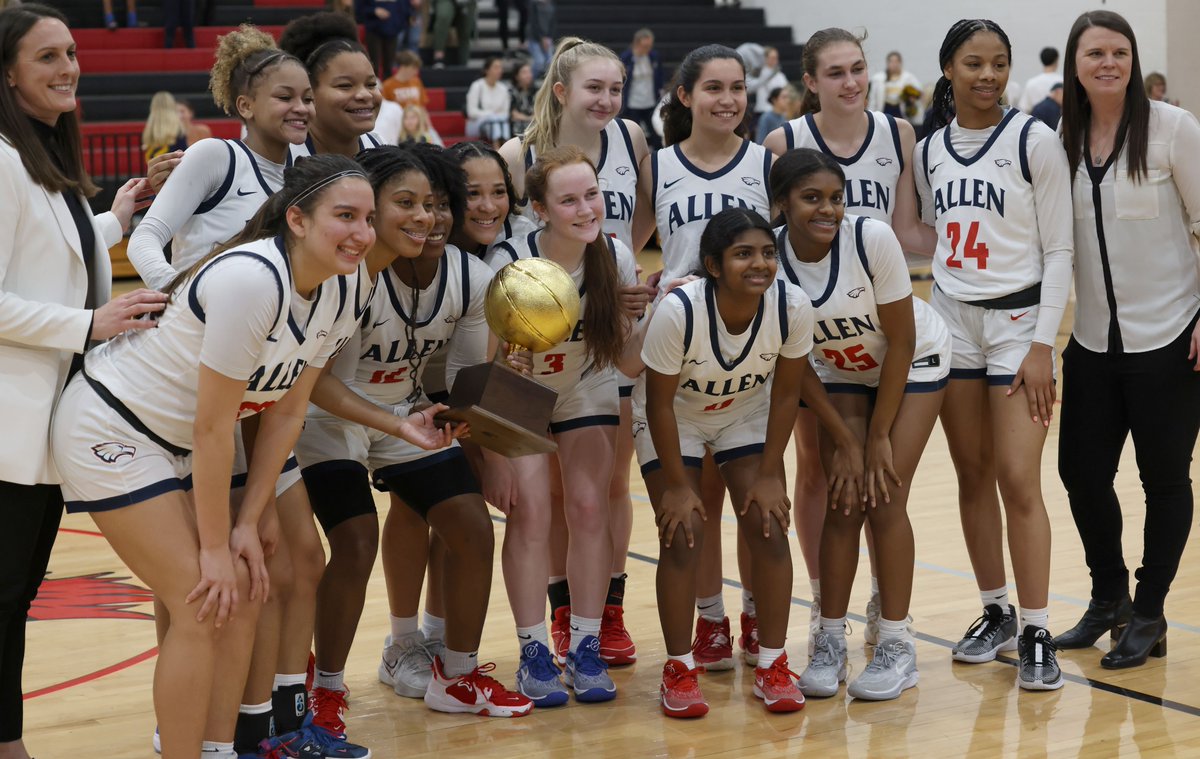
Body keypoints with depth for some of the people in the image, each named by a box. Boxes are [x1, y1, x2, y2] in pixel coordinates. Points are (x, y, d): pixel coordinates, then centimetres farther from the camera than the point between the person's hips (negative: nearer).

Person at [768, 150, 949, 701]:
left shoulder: (872, 238, -29)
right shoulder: (770, 256, -22)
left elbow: (900, 340, -21)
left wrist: (880, 436, -16)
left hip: (914, 364, -3)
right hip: (841, 371, 3)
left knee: (884, 499, -10)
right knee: (841, 502, -5)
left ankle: (896, 645, 1)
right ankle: (830, 641, 6)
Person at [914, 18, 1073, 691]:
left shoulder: (1034, 141, -6)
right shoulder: (930, 149, 8)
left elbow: (1059, 251, -6)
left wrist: (1042, 344, -12)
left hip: (1018, 317, -5)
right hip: (951, 320, 5)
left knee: (1017, 481, -9)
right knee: (972, 477, 9)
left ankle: (1036, 635, -1)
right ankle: (996, 613, 23)